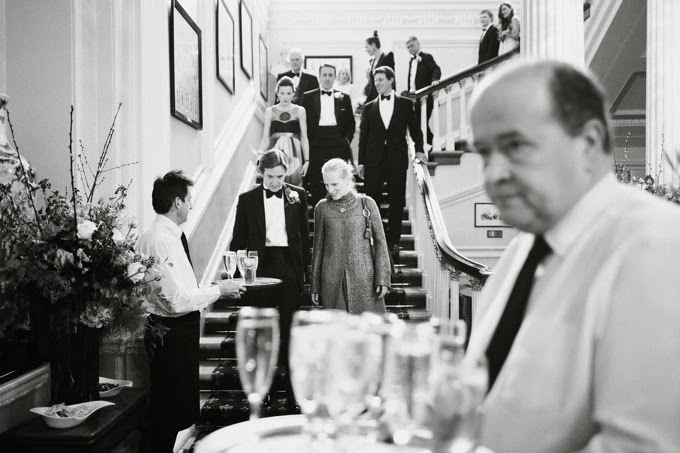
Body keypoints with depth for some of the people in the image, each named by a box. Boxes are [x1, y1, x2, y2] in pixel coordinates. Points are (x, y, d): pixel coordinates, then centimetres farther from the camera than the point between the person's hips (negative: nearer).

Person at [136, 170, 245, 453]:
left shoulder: (171, 236, 10)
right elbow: (177, 301, -24)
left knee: (180, 406, 19)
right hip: (170, 332, -10)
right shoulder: (159, 240, -20)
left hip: (182, 329, 10)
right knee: (169, 410, 1)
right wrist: (217, 290, -14)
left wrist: (214, 289, 11)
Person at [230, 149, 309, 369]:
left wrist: (303, 266, 4)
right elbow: (238, 239, 5)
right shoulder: (247, 199, 2)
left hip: (290, 265, 1)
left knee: (289, 322, 7)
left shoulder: (298, 195, 4)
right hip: (261, 266, 0)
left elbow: (304, 234, 8)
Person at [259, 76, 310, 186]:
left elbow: (304, 138, 6)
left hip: (293, 154, 0)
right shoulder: (270, 111, 6)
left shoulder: (300, 111, 5)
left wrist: (306, 160, -1)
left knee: (294, 184, -2)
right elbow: (265, 138, 7)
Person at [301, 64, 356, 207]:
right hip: (316, 145, -1)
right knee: (316, 186, 2)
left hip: (338, 145, 1)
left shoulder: (344, 98, 11)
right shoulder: (308, 97, 7)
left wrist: (347, 140, 1)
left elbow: (351, 123, 14)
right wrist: (307, 142, -2)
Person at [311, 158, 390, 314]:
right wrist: (315, 286, 9)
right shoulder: (322, 208, 6)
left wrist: (383, 279, -5)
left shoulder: (366, 204, 1)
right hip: (332, 282, 1)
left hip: (364, 278, -1)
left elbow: (380, 241, 2)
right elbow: (318, 247, 10)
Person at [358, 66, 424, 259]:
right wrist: (361, 162, 5)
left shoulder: (405, 104, 7)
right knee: (371, 202, -2)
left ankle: (393, 242, 12)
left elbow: (414, 128, 12)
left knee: (396, 203, 2)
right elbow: (363, 135, 9)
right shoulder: (369, 108, 10)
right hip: (374, 161, 1)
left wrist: (419, 149, -1)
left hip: (397, 160, -1)